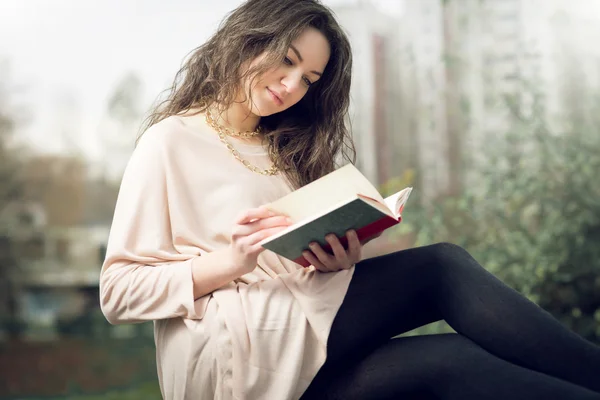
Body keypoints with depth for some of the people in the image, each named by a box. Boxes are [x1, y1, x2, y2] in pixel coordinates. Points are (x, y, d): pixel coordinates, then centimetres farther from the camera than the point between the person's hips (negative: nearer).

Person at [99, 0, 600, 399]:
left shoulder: (284, 149, 23)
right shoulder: (170, 142, 3)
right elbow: (119, 293, -4)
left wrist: (337, 260, -4)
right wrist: (230, 262, -18)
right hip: (221, 349, -6)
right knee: (442, 267, -21)